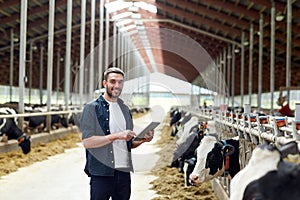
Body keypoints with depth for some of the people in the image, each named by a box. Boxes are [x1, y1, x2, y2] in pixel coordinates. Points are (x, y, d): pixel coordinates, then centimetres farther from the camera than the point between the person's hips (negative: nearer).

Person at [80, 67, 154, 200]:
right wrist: (116, 136, -21)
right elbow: (87, 142, -13)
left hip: (124, 172, 5)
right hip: (102, 173, -5)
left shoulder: (125, 109, 15)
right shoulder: (92, 108, -4)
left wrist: (142, 140, -2)